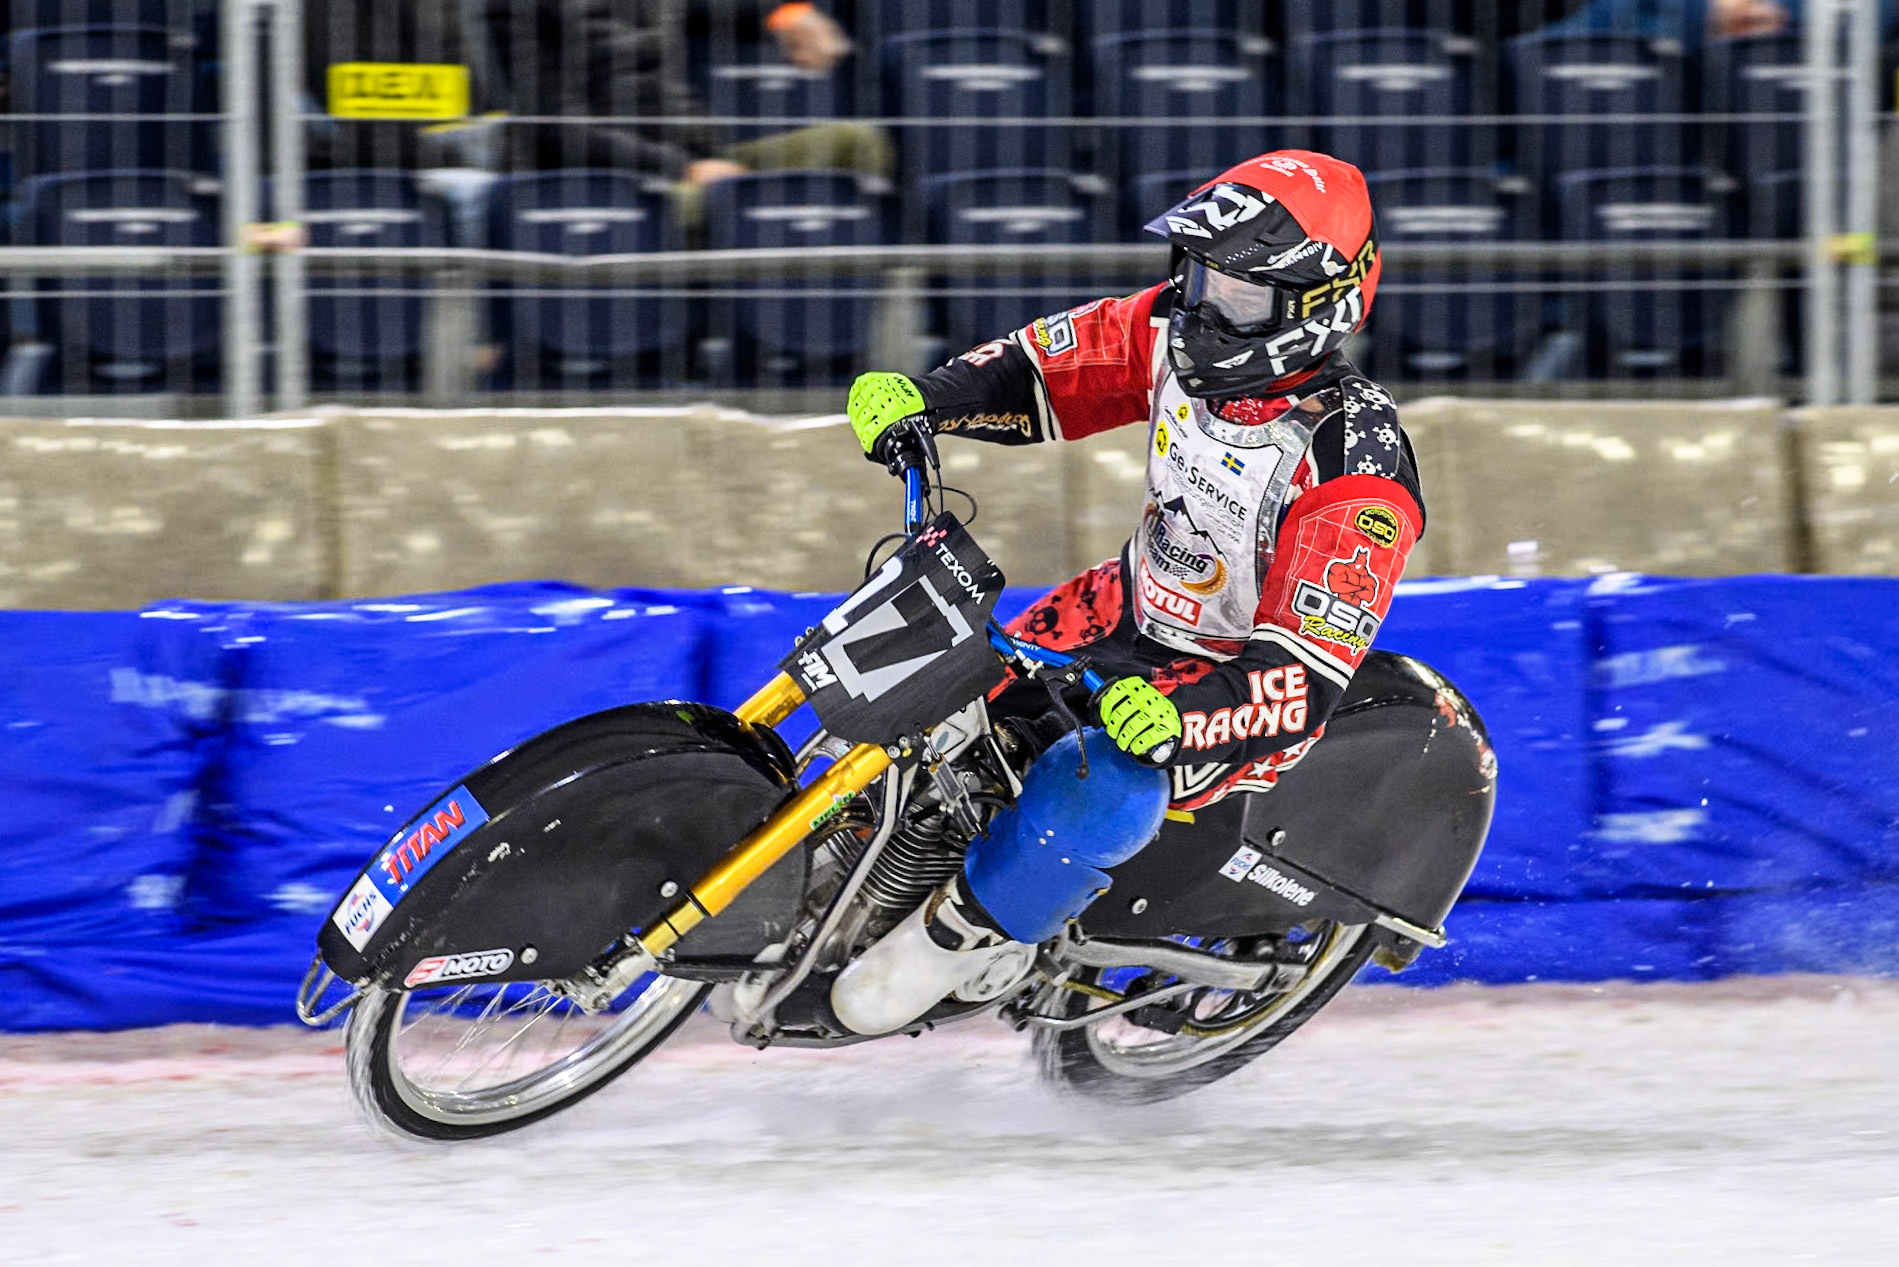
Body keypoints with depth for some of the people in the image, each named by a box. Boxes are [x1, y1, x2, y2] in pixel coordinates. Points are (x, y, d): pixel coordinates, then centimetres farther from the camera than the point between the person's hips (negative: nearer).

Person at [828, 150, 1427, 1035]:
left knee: (1087, 797, -31)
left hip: (1243, 678, -8)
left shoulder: (1357, 471, -32)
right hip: (1138, 604, 8)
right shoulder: (1183, 333, -12)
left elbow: (1306, 673, -36)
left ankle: (959, 937, -4)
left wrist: (1185, 718, -52)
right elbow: (1050, 365, 4)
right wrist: (922, 399, -14)